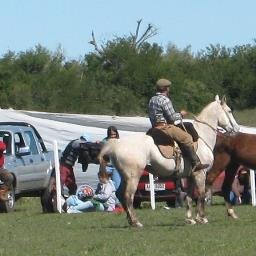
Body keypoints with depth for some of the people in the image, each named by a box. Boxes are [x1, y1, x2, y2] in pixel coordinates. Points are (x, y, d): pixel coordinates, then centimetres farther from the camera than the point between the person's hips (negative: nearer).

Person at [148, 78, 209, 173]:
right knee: (187, 138, -12)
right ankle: (195, 163, -15)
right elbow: (172, 117, -16)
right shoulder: (165, 100, -15)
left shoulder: (152, 100, 14)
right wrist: (181, 114, 4)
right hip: (165, 127, -10)